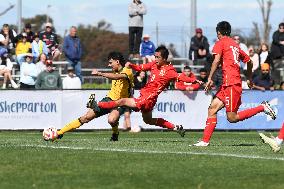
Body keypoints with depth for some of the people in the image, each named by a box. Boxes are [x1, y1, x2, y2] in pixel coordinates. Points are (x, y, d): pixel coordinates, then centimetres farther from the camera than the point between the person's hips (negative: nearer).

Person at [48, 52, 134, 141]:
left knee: (111, 120, -38)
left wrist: (100, 73, -45)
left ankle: (115, 135, -3)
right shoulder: (116, 72, 9)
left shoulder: (127, 71, -16)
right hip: (109, 99, 7)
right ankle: (59, 133, 1)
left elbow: (117, 77, -38)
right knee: (86, 117, -3)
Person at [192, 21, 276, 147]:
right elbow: (249, 61, 28)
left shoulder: (221, 43, 0)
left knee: (232, 118, -9)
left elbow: (217, 61, -14)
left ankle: (262, 108, -7)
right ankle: (205, 140, -1)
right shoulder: (235, 45, 21)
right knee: (212, 109, 5)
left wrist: (210, 78, -14)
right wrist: (249, 79, 42)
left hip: (231, 84, -9)